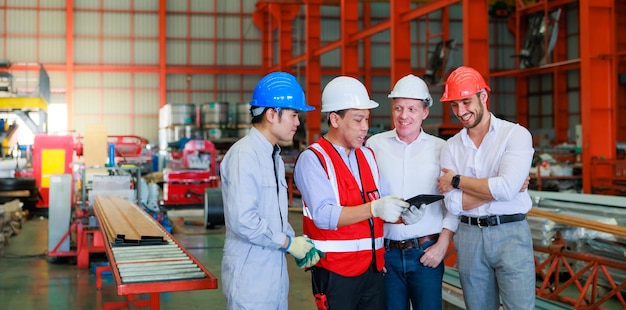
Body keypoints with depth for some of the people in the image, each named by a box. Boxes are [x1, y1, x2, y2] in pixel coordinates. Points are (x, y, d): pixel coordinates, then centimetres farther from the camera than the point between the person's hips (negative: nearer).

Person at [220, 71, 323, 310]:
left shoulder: (274, 156, 12)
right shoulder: (244, 155, -17)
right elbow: (243, 220, -24)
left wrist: (297, 244, 0)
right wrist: (288, 242, -14)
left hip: (275, 271, 8)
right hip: (250, 277, -8)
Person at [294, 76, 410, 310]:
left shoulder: (368, 155, 13)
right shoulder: (312, 159, -10)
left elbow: (380, 205, 9)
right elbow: (323, 215, -22)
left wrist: (403, 213, -12)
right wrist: (373, 208, -31)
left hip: (373, 266, 6)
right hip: (335, 271, -6)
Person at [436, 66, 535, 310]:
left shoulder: (515, 134, -5)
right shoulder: (451, 147, 5)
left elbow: (507, 188, -19)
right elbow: (454, 204, -5)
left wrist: (457, 180, -8)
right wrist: (496, 188, -14)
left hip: (510, 233, -4)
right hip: (469, 236, 4)